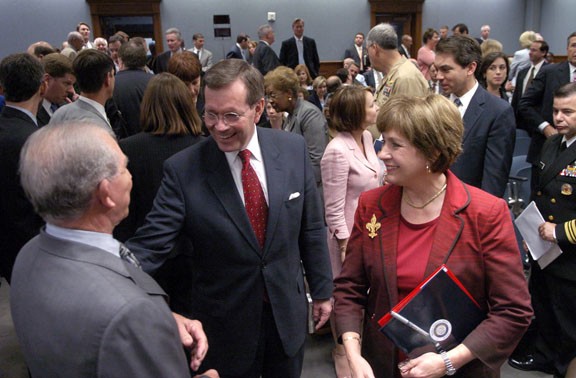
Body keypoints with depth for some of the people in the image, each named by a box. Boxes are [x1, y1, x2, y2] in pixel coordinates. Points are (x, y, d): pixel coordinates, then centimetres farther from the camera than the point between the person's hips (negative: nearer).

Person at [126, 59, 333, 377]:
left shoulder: (294, 149, -9)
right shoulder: (183, 169, -17)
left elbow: (311, 227, -1)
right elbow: (150, 245, -18)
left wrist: (322, 290, 6)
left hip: (288, 313, 3)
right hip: (223, 324, -2)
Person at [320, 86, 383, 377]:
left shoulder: (366, 137, 0)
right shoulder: (337, 151, -25)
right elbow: (334, 209, -21)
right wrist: (346, 247, -16)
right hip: (350, 235, -7)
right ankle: (343, 349, 37)